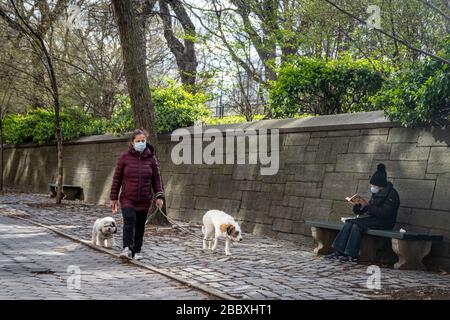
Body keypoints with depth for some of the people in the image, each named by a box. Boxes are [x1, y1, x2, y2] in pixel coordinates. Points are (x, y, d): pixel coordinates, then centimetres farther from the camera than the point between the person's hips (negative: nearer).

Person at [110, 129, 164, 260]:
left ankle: (137, 251, 19)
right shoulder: (124, 157, 0)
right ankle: (127, 249, -24)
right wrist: (113, 198, 3)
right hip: (127, 198, -2)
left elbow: (156, 179, 7)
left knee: (140, 225, 7)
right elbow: (117, 178, 4)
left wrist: (159, 196, -3)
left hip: (144, 200, 2)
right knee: (129, 221, -19)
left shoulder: (151, 158, 4)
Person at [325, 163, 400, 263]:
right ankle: (338, 252, -16)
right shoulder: (376, 193, 16)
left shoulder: (392, 194, -11)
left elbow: (384, 213, -22)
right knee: (348, 223, -12)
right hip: (372, 219, 8)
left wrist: (367, 205, -22)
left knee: (357, 225, -27)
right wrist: (358, 206, -1)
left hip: (384, 222, -8)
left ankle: (352, 255, -22)